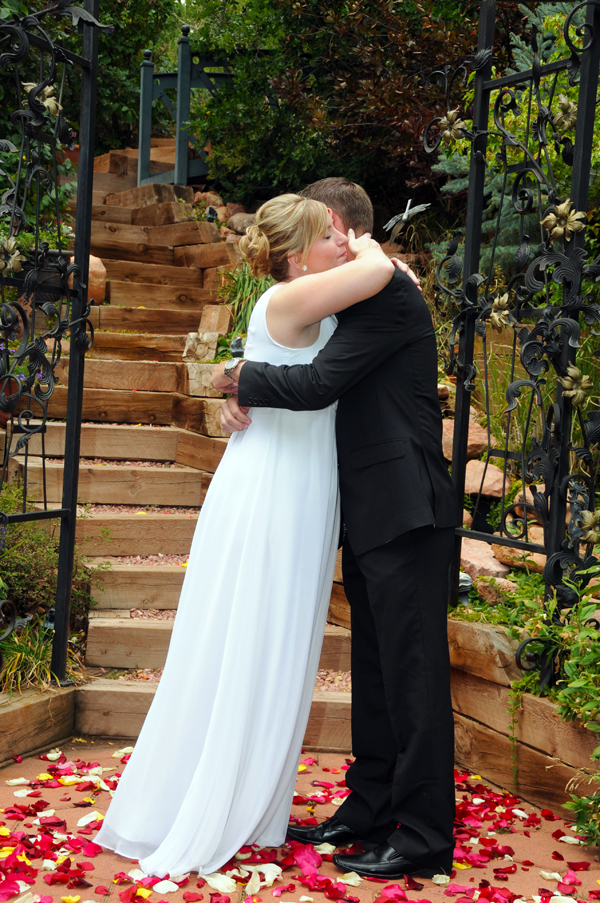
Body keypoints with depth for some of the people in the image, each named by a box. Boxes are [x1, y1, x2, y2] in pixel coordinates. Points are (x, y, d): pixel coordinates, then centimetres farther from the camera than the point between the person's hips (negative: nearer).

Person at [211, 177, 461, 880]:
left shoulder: (388, 293, -12)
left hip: (405, 511, -10)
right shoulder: (348, 303, 19)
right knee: (374, 670, 16)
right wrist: (243, 397, 1)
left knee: (413, 672, -5)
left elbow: (318, 383, -21)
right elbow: (317, 384, 19)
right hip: (369, 513, 10)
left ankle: (423, 837, 3)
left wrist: (239, 378, -6)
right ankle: (371, 809, 27)